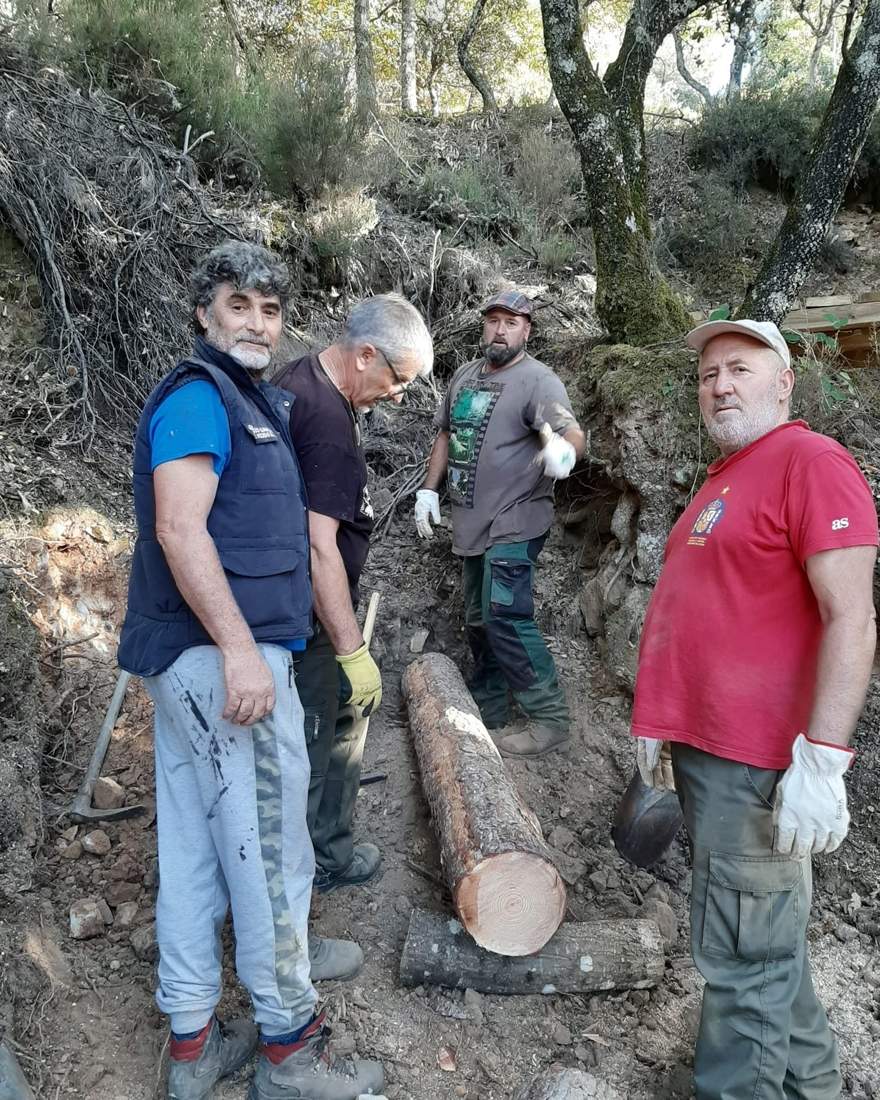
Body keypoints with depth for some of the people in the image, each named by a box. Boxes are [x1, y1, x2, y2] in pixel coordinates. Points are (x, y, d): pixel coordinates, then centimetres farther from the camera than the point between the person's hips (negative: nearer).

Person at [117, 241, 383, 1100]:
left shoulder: (251, 399, 18)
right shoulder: (197, 396, -11)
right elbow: (180, 528, -21)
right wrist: (239, 648, -24)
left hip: (195, 655, 10)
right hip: (222, 651, -10)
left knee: (192, 846, 13)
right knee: (270, 851, 0)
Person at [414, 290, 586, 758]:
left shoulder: (537, 380, -11)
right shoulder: (465, 374, 13)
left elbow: (571, 432, -27)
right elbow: (446, 434, 20)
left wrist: (564, 449, -50)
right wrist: (429, 489, 12)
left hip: (514, 523, -8)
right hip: (474, 523, 8)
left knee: (505, 618, -15)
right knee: (479, 621, 14)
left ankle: (549, 718, -4)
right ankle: (486, 716, 28)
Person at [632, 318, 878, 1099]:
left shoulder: (810, 461, -12)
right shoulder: (725, 478, 16)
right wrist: (666, 724, 20)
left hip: (756, 762, -9)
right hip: (704, 746, 9)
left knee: (744, 957, 1)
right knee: (766, 940, 22)